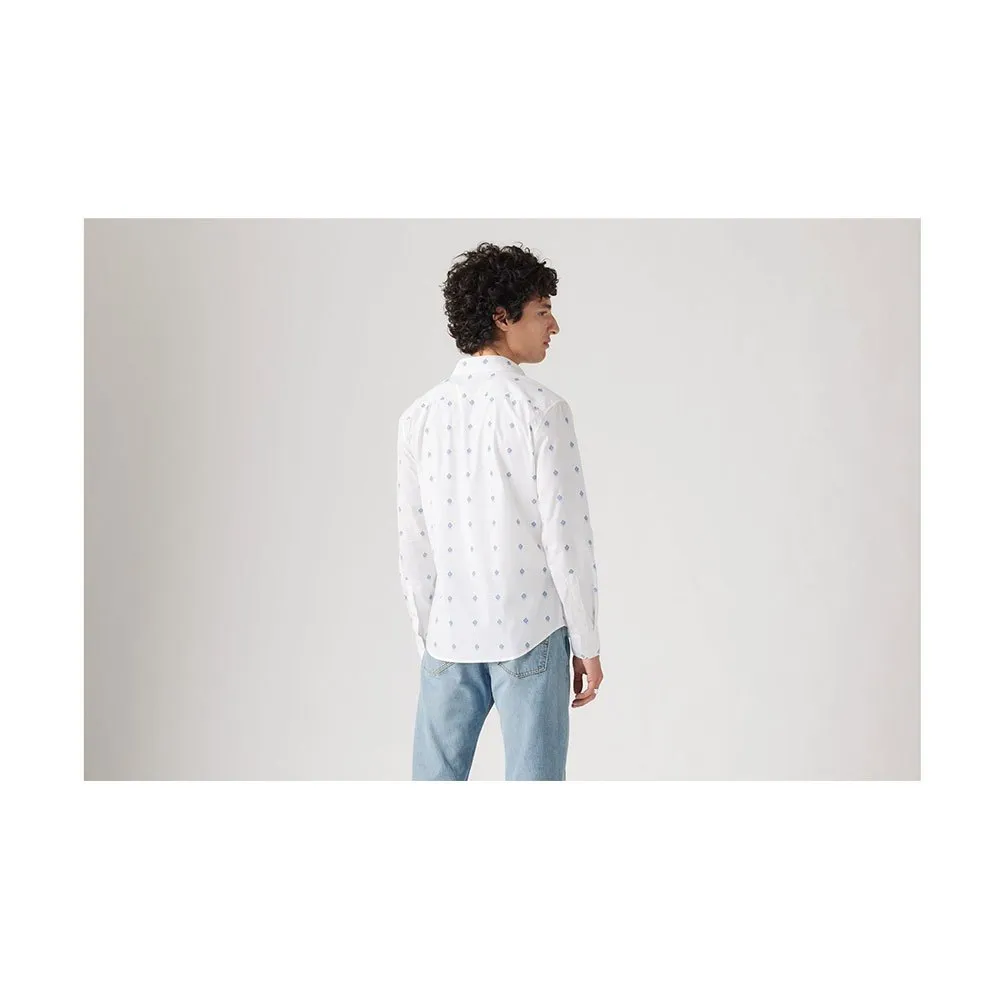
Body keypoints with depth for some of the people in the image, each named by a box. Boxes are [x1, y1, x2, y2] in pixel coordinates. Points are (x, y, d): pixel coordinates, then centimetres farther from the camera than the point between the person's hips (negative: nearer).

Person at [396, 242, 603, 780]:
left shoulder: (421, 413, 3)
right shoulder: (539, 407, -11)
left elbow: (413, 546, 5)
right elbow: (566, 536, -12)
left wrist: (427, 639, 15)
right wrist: (587, 644, -3)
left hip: (449, 636, 5)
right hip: (529, 635, -4)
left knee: (435, 779, 13)